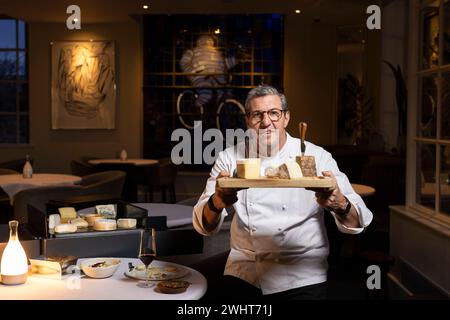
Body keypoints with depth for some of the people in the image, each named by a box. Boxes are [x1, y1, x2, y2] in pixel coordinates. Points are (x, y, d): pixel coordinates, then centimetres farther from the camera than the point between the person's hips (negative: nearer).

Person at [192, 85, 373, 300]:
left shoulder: (316, 157, -2)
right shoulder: (229, 158, 3)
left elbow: (356, 222, -6)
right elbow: (205, 226, -4)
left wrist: (340, 204, -29)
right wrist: (217, 203, -27)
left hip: (302, 275, -1)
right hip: (244, 272, 1)